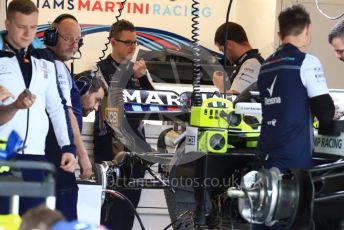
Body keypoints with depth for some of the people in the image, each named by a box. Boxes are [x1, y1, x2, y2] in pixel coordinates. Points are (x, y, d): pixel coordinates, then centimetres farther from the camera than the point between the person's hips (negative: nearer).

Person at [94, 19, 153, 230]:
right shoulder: (102, 68, -5)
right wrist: (131, 75, -24)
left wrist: (143, 76, -8)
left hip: (135, 141, 6)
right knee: (113, 199, -10)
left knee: (131, 197, 7)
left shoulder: (135, 68, 14)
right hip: (112, 143, -6)